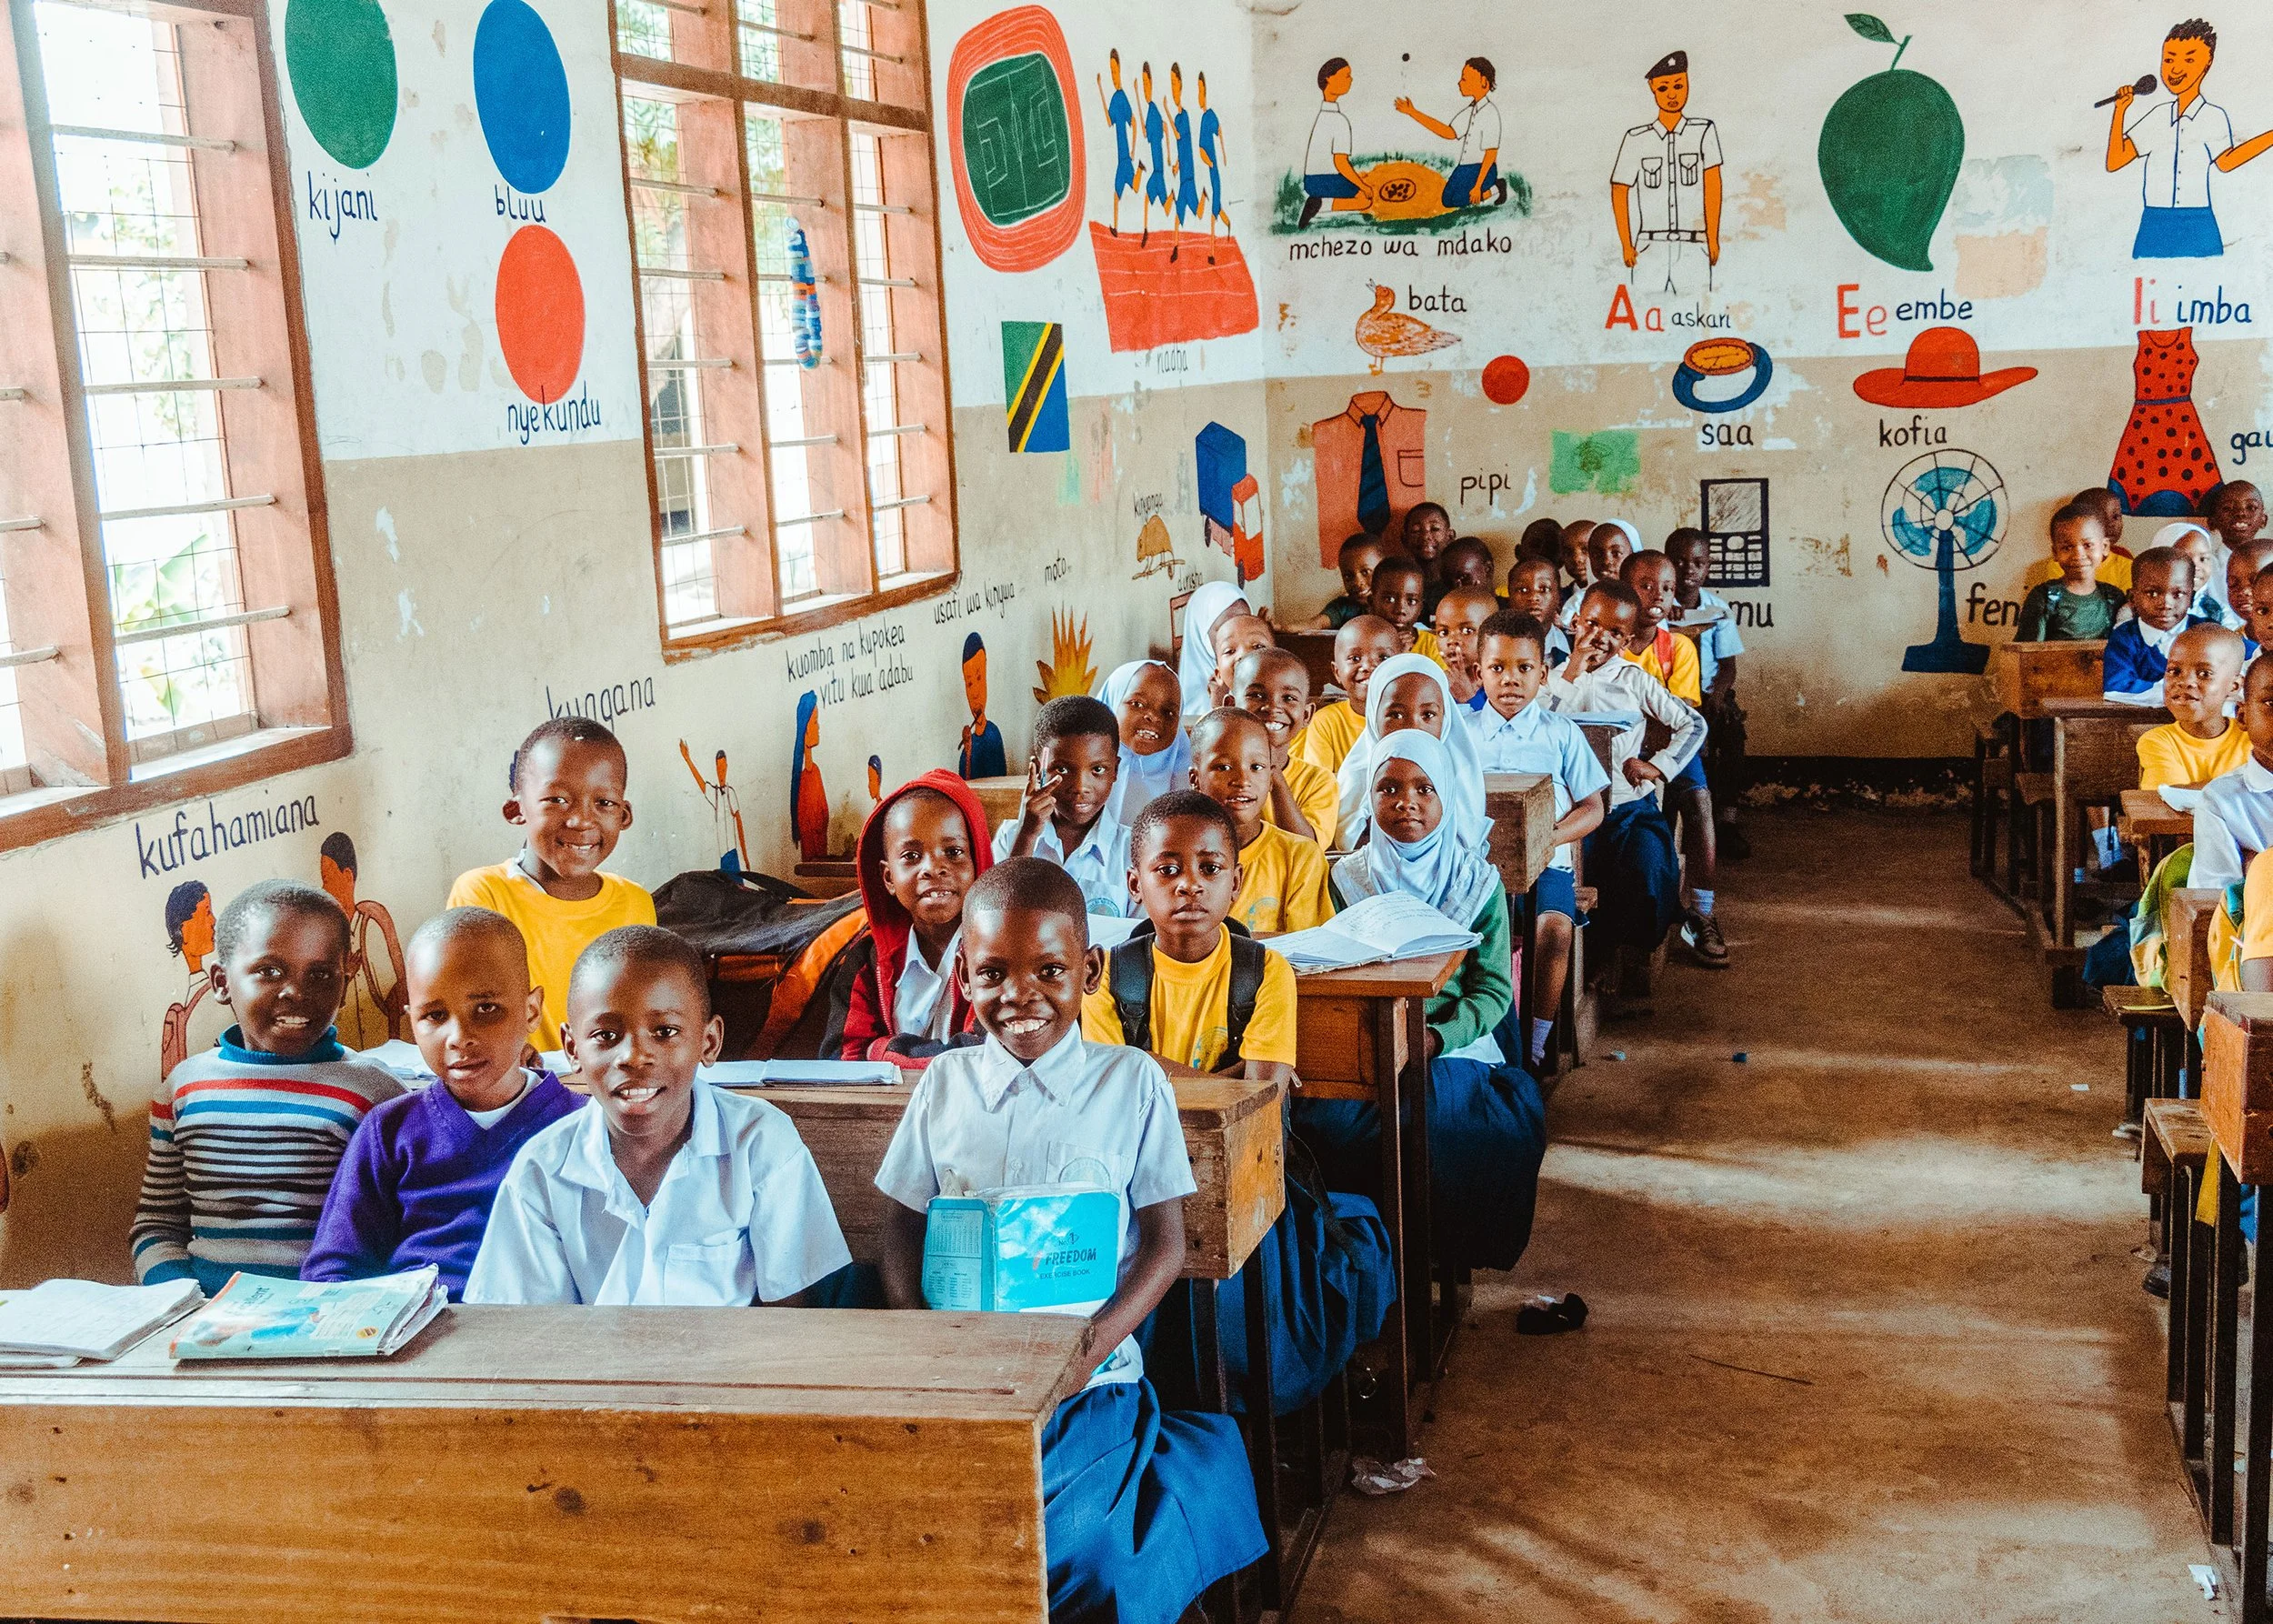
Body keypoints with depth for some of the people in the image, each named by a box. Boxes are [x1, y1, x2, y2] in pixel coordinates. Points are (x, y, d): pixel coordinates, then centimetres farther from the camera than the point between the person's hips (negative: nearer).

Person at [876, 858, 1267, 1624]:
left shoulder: (1132, 1081, 2)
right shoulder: (944, 1083, 9)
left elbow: (1164, 1244, 2)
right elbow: (903, 1233, 11)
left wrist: (1090, 1348, -14)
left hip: (1090, 1381, -2)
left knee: (1085, 1554, -26)